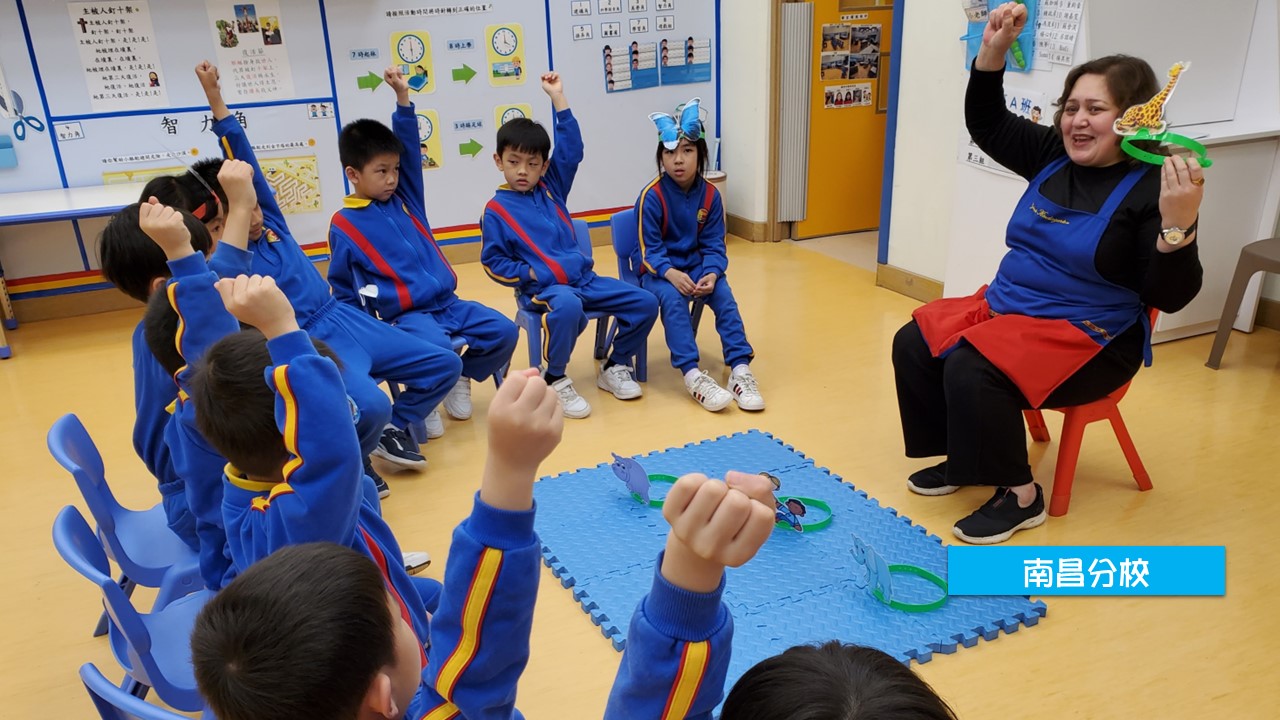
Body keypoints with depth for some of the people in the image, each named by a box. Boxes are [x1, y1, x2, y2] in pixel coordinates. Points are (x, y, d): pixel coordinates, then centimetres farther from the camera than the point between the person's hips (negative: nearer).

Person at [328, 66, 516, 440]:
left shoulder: (404, 197, 11)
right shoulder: (343, 226, -1)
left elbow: (409, 147, 5)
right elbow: (343, 290, 4)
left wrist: (403, 97, -8)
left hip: (448, 303, 6)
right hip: (407, 315, -6)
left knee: (505, 332, -11)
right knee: (438, 352, -35)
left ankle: (460, 378, 13)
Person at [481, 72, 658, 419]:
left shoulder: (551, 188, 12)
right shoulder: (496, 209, 0)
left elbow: (571, 149, 6)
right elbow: (493, 261, -2)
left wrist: (558, 98, 3)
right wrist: (531, 275, -13)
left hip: (584, 278, 6)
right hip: (541, 287, -6)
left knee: (645, 303, -6)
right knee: (567, 306, -41)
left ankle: (615, 367, 13)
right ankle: (556, 380, -16)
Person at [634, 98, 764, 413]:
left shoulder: (710, 194, -3)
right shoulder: (652, 195, -15)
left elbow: (714, 245, -2)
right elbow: (650, 249, -15)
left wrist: (712, 273, -23)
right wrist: (671, 274, -33)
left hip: (695, 264, 3)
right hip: (657, 269, -3)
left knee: (723, 294, -24)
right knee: (673, 298, -34)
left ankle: (740, 368, -22)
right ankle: (692, 375, -35)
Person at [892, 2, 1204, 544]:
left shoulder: (1151, 188, -16)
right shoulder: (1052, 156, 3)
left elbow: (1170, 296, -21)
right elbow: (986, 125, 14)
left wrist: (1178, 223, -38)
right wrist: (993, 52, -1)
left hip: (1089, 339, -7)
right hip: (1005, 306, 8)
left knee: (972, 371, -29)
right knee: (914, 343, -5)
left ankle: (1020, 497, -9)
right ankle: (963, 458, 10)